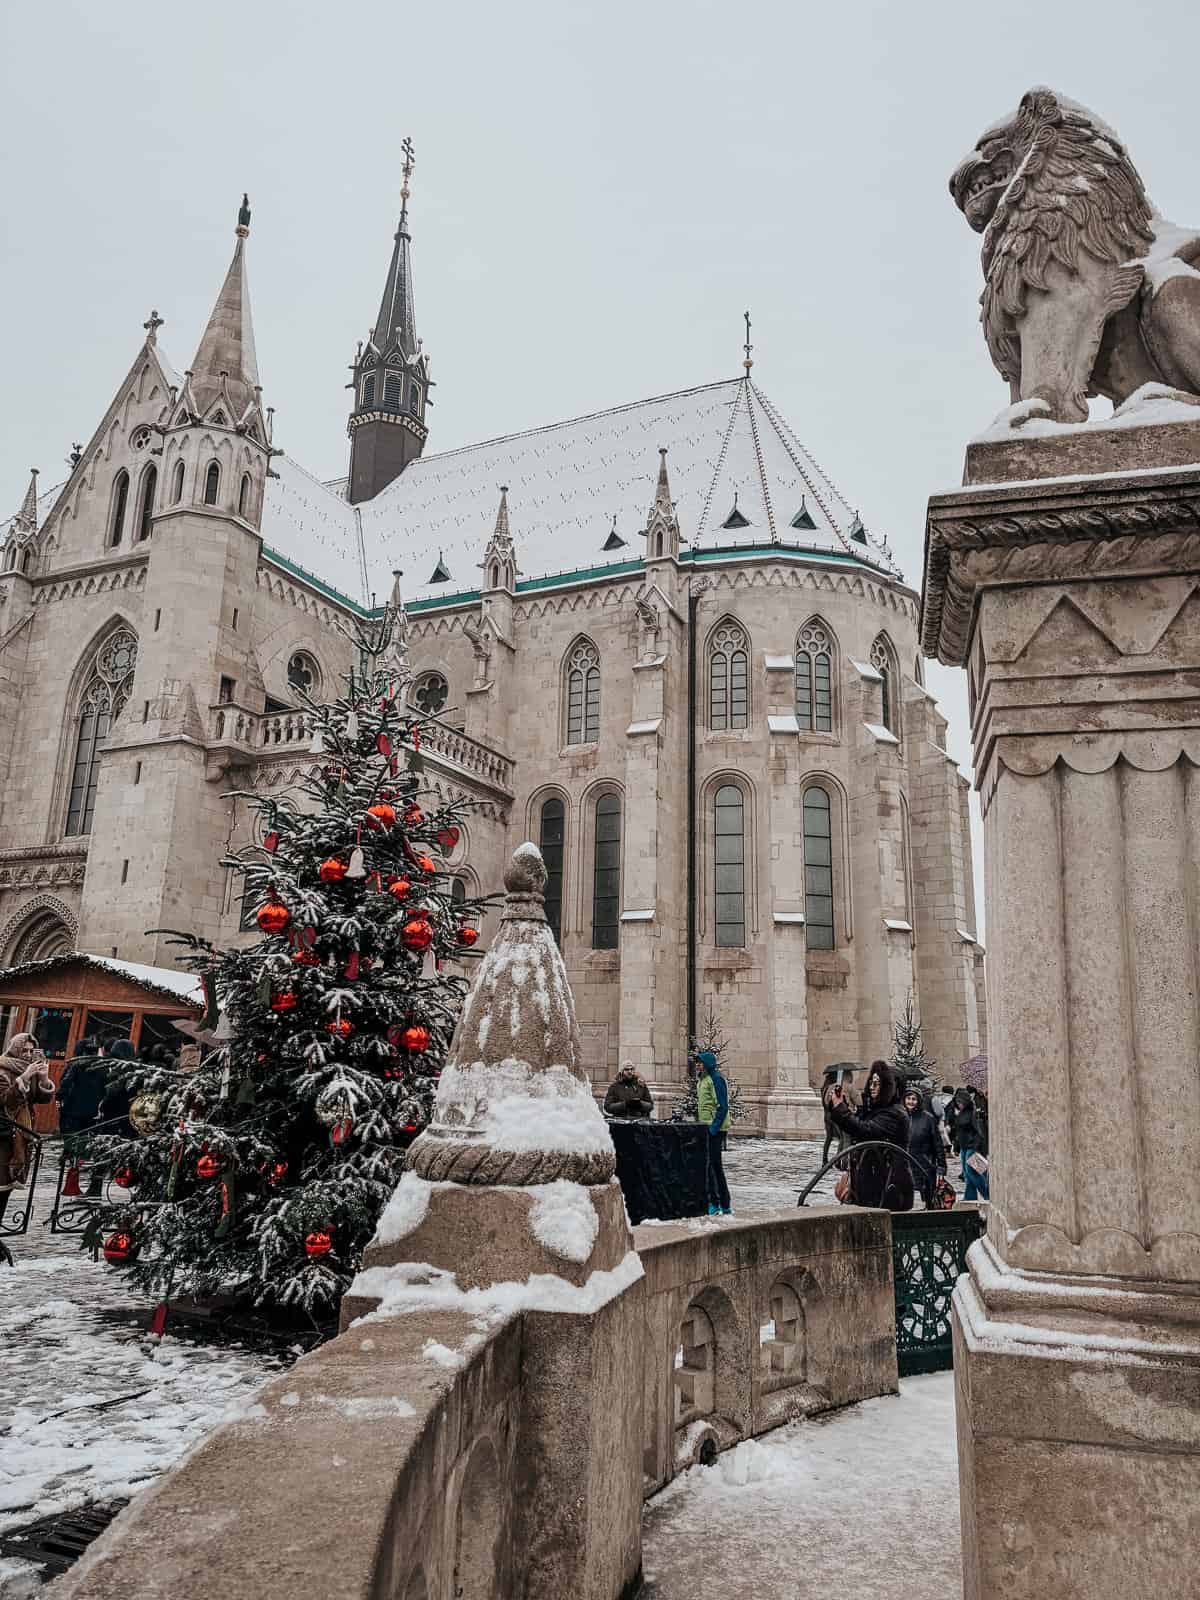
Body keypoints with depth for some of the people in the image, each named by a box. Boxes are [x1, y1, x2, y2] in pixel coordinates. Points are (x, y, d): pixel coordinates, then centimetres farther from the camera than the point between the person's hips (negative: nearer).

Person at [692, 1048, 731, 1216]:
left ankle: (713, 1204, -4)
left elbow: (722, 1107, -18)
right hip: (705, 1128, 10)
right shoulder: (701, 1081, 16)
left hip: (715, 1129, -10)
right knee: (716, 1165, 13)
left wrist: (714, 1127, -21)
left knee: (709, 1164, -10)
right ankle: (725, 1207, 21)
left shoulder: (716, 1079, -13)